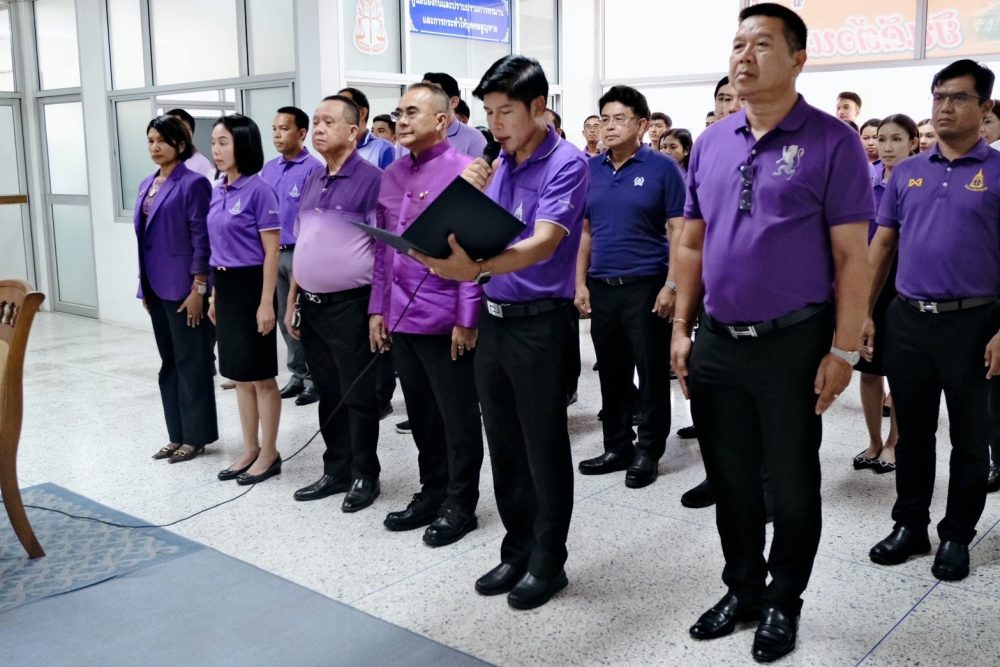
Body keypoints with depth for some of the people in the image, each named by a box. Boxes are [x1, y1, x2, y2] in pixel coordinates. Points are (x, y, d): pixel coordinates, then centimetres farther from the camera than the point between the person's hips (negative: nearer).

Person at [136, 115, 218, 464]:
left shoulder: (193, 183, -10)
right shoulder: (147, 184, 13)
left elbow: (202, 238, -14)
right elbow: (144, 236, 17)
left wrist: (198, 288, -17)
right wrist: (143, 283, 15)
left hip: (182, 287, -8)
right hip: (156, 285, 8)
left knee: (191, 361, 1)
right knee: (169, 361, 13)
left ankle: (196, 435, 12)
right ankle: (177, 435, 22)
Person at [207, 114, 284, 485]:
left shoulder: (258, 190, -13)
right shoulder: (218, 191, 10)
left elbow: (272, 252, -14)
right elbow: (217, 248, 16)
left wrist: (266, 302, -17)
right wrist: (214, 295, 16)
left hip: (250, 286, -8)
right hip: (225, 287, 8)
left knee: (260, 375, 2)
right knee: (239, 375, 14)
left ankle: (269, 454, 15)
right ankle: (250, 450, 25)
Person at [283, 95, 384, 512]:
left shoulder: (371, 179, -10)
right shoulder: (311, 182, 13)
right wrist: (292, 301, 15)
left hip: (350, 306, -7)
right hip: (311, 305, 7)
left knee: (358, 396, 4)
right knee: (328, 394, 15)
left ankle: (365, 476, 18)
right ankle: (336, 471, 27)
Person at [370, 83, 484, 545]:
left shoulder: (463, 172, -9)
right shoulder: (391, 176, 12)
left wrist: (467, 318, -15)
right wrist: (377, 308, 13)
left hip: (445, 318, -7)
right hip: (401, 316, 7)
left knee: (458, 415, 5)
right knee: (420, 412, 16)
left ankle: (460, 504, 19)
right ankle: (432, 492, 31)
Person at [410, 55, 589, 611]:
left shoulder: (565, 163, -12)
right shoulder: (499, 164, 10)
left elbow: (543, 243, -27)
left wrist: (479, 266, -42)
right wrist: (469, 193, -4)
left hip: (541, 323, -7)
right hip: (493, 320, 7)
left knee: (544, 449, 5)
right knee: (505, 446, 15)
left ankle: (548, 561, 20)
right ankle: (518, 550, 29)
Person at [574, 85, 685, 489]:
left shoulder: (662, 167, -5)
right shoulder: (591, 170, 9)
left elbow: (678, 230, -7)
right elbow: (585, 231, 12)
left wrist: (670, 285, -13)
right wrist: (581, 283, 7)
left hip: (646, 286, -5)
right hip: (601, 288, 5)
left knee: (652, 372, 3)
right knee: (611, 373, 12)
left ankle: (648, 452, 15)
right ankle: (617, 447, 24)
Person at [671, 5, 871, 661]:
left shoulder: (831, 142, -8)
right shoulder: (711, 143, 7)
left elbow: (852, 256, -9)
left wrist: (843, 350, -12)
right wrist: (681, 329, 9)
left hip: (794, 343, -4)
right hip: (717, 341, 5)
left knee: (792, 485, 10)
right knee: (729, 480, 16)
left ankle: (782, 603, 30)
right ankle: (742, 589, 35)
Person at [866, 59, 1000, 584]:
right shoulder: (907, 172, 8)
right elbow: (882, 245, 10)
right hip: (906, 320, 3)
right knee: (913, 432, 13)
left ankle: (956, 536, 23)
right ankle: (909, 525, 27)